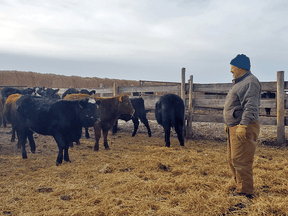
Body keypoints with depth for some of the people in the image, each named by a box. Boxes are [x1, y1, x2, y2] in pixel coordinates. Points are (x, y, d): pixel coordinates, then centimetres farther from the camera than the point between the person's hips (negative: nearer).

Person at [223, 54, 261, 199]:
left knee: (240, 161, -8)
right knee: (232, 160, 16)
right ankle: (240, 187, 27)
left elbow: (251, 106, -24)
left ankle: (245, 192, 0)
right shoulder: (239, 82, 22)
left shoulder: (250, 81, -12)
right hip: (234, 127, 11)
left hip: (244, 128, -11)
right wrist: (229, 124, 26)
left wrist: (243, 125, -32)